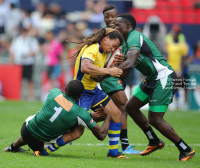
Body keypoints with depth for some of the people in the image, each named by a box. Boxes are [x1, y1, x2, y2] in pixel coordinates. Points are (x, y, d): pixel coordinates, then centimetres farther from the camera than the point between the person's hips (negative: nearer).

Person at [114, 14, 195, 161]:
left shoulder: (134, 37, -16)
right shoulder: (126, 44, 17)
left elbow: (129, 64, -30)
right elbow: (126, 69, 16)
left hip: (164, 78, -10)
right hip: (152, 79, 10)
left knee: (155, 120, -11)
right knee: (131, 107, 11)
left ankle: (186, 150, -1)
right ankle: (154, 142, 20)